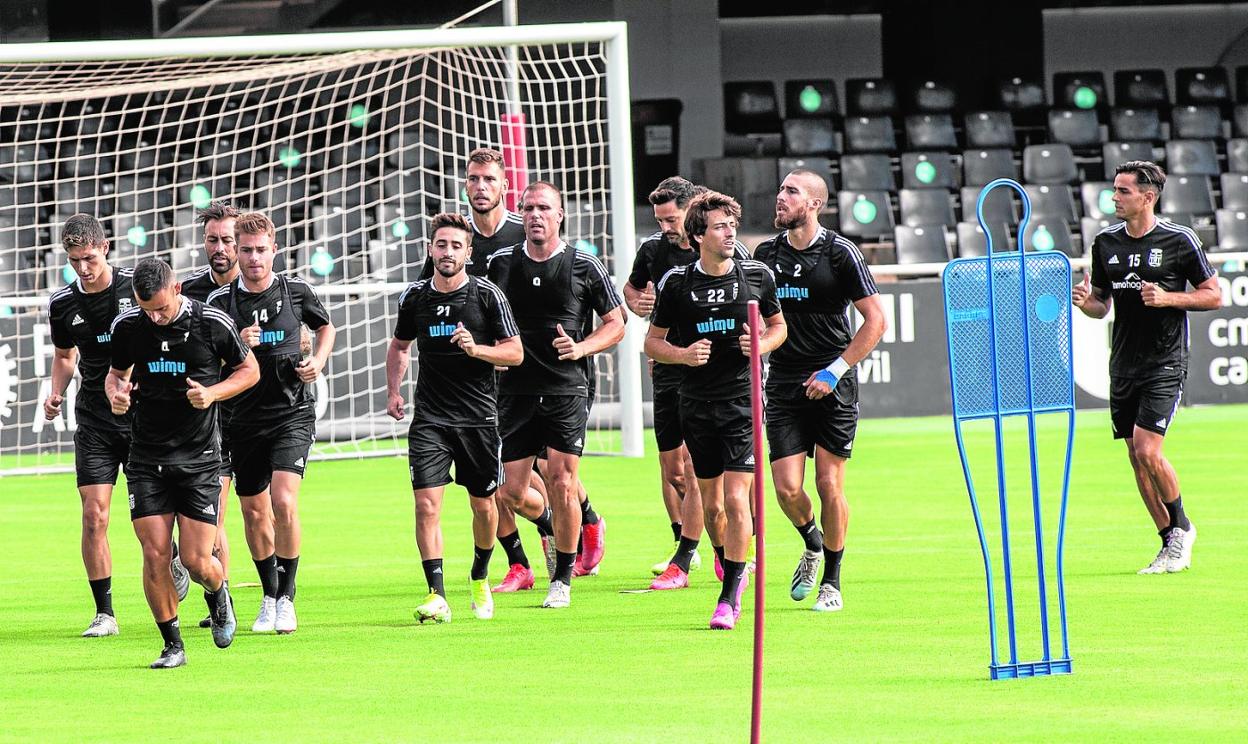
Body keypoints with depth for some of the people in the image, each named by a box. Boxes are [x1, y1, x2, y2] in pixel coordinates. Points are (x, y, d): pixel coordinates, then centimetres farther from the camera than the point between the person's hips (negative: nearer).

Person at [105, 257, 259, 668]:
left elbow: (249, 370, 4)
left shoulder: (212, 323, -9)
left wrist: (213, 392, -14)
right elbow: (117, 371, 16)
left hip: (199, 458, -2)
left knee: (197, 561, -6)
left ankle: (218, 594, 30)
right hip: (146, 459, 2)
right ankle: (172, 644, 7)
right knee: (154, 554, -8)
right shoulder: (127, 325, -2)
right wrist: (116, 393, -7)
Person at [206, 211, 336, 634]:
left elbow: (325, 326, 20)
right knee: (254, 513, 8)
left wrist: (319, 360, 1)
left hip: (292, 413, -2)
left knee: (284, 501, -18)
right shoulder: (221, 302, -1)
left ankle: (287, 599, -9)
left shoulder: (296, 292, 0)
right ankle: (269, 597, 26)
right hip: (245, 419, 2)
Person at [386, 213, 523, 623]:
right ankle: (437, 596, -14)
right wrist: (393, 391, 9)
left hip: (479, 418, -1)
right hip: (429, 419, 1)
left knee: (484, 506, 9)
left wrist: (476, 348, -19)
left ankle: (479, 578, 35)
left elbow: (515, 352, -2)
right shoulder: (414, 297, 3)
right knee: (426, 504, -13)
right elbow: (399, 345, 21)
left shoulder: (488, 295, -5)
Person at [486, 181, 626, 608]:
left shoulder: (583, 266, -1)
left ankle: (562, 579, 6)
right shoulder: (500, 264, 5)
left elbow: (615, 324, 5)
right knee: (511, 492, 0)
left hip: (567, 389, -3)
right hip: (515, 391, 3)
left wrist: (581, 348, -11)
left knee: (562, 485, -9)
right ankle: (548, 526, 36)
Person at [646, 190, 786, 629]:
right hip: (697, 406, 2)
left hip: (743, 400, -2)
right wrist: (683, 355, -13)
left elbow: (778, 325, 15)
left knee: (736, 499, -11)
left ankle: (730, 597, -6)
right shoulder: (677, 284, -2)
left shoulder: (757, 276, 0)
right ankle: (731, 569, 34)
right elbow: (652, 341, 7)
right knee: (710, 503, 9)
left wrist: (763, 344, -7)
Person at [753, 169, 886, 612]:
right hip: (784, 385, 3)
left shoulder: (840, 253, -6)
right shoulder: (765, 254, 7)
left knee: (829, 485, -4)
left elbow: (875, 320, -6)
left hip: (832, 388, -3)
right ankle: (812, 545, 25)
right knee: (787, 489, -6)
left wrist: (835, 371, -12)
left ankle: (831, 581, 10)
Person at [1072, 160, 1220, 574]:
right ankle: (1173, 546, 15)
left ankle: (1181, 527, 6)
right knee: (1136, 457, 5)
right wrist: (1086, 303, -6)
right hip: (1124, 365, 6)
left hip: (1164, 364, -6)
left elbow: (1213, 295, -2)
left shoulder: (1179, 241, -6)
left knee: (1147, 450, -16)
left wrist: (1167, 297, -17)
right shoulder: (1106, 243, 8)